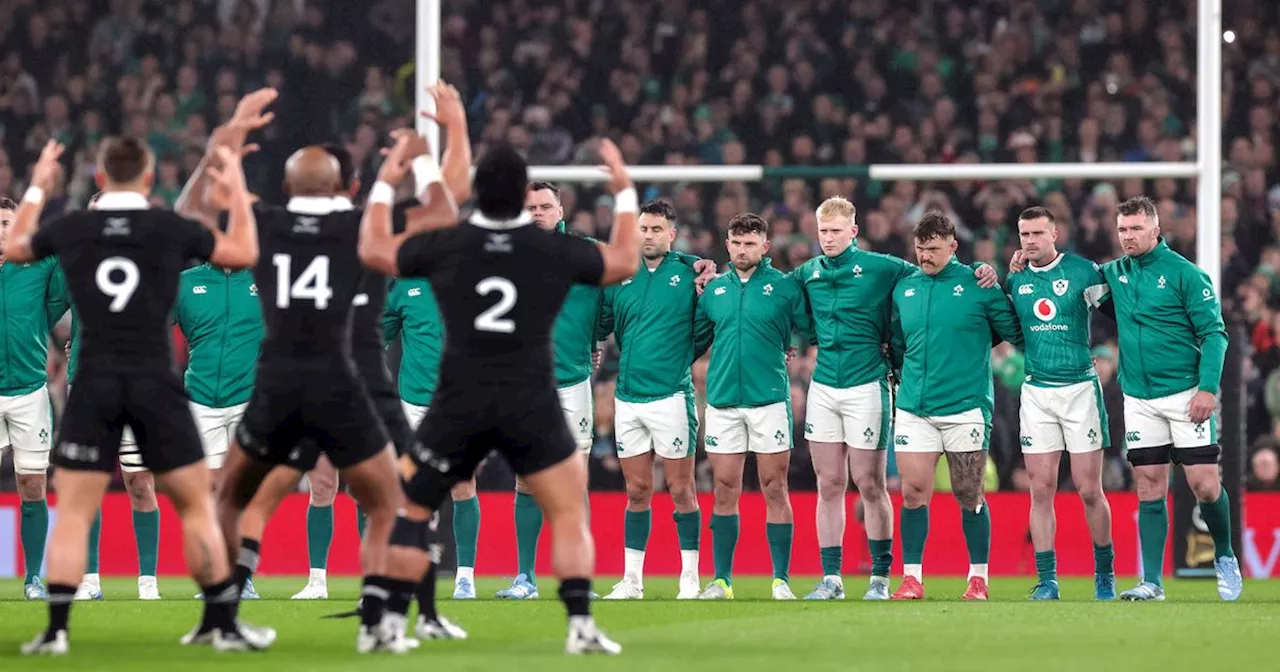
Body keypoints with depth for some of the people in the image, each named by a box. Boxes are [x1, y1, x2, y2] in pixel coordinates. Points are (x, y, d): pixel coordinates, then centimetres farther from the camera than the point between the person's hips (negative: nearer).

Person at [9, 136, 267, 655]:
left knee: (73, 513, 4)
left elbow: (14, 249, 24)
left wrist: (37, 189, 36)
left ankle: (55, 630, -3)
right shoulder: (172, 230, -2)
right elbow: (243, 254, 14)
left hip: (94, 385, 1)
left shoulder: (70, 229, 2)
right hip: (155, 385, -1)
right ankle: (223, 625, 8)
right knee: (195, 506, 8)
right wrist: (238, 194, 27)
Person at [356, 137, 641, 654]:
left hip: (460, 403, 1)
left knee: (407, 509, 13)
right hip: (532, 406, -1)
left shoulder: (445, 245, -2)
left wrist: (384, 186, 26)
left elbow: (374, 251, 15)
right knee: (569, 514, 7)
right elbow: (624, 262, 16)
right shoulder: (557, 250, -3)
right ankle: (581, 625, -5)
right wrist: (624, 194, 27)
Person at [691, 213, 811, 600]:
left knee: (774, 490, -1)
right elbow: (693, 340, 18)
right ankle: (722, 579, 8)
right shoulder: (713, 290, 11)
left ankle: (781, 579, 2)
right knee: (725, 491, 4)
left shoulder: (785, 287, 1)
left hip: (770, 400, -3)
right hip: (722, 400, 3)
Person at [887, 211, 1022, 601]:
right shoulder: (904, 289, 10)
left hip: (966, 408, -3)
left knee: (969, 496, 1)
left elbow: (1016, 332, 4)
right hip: (913, 409, 3)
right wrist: (898, 371, 14)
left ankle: (978, 578, 11)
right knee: (913, 492, -3)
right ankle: (911, 578, 2)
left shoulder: (978, 285, -3)